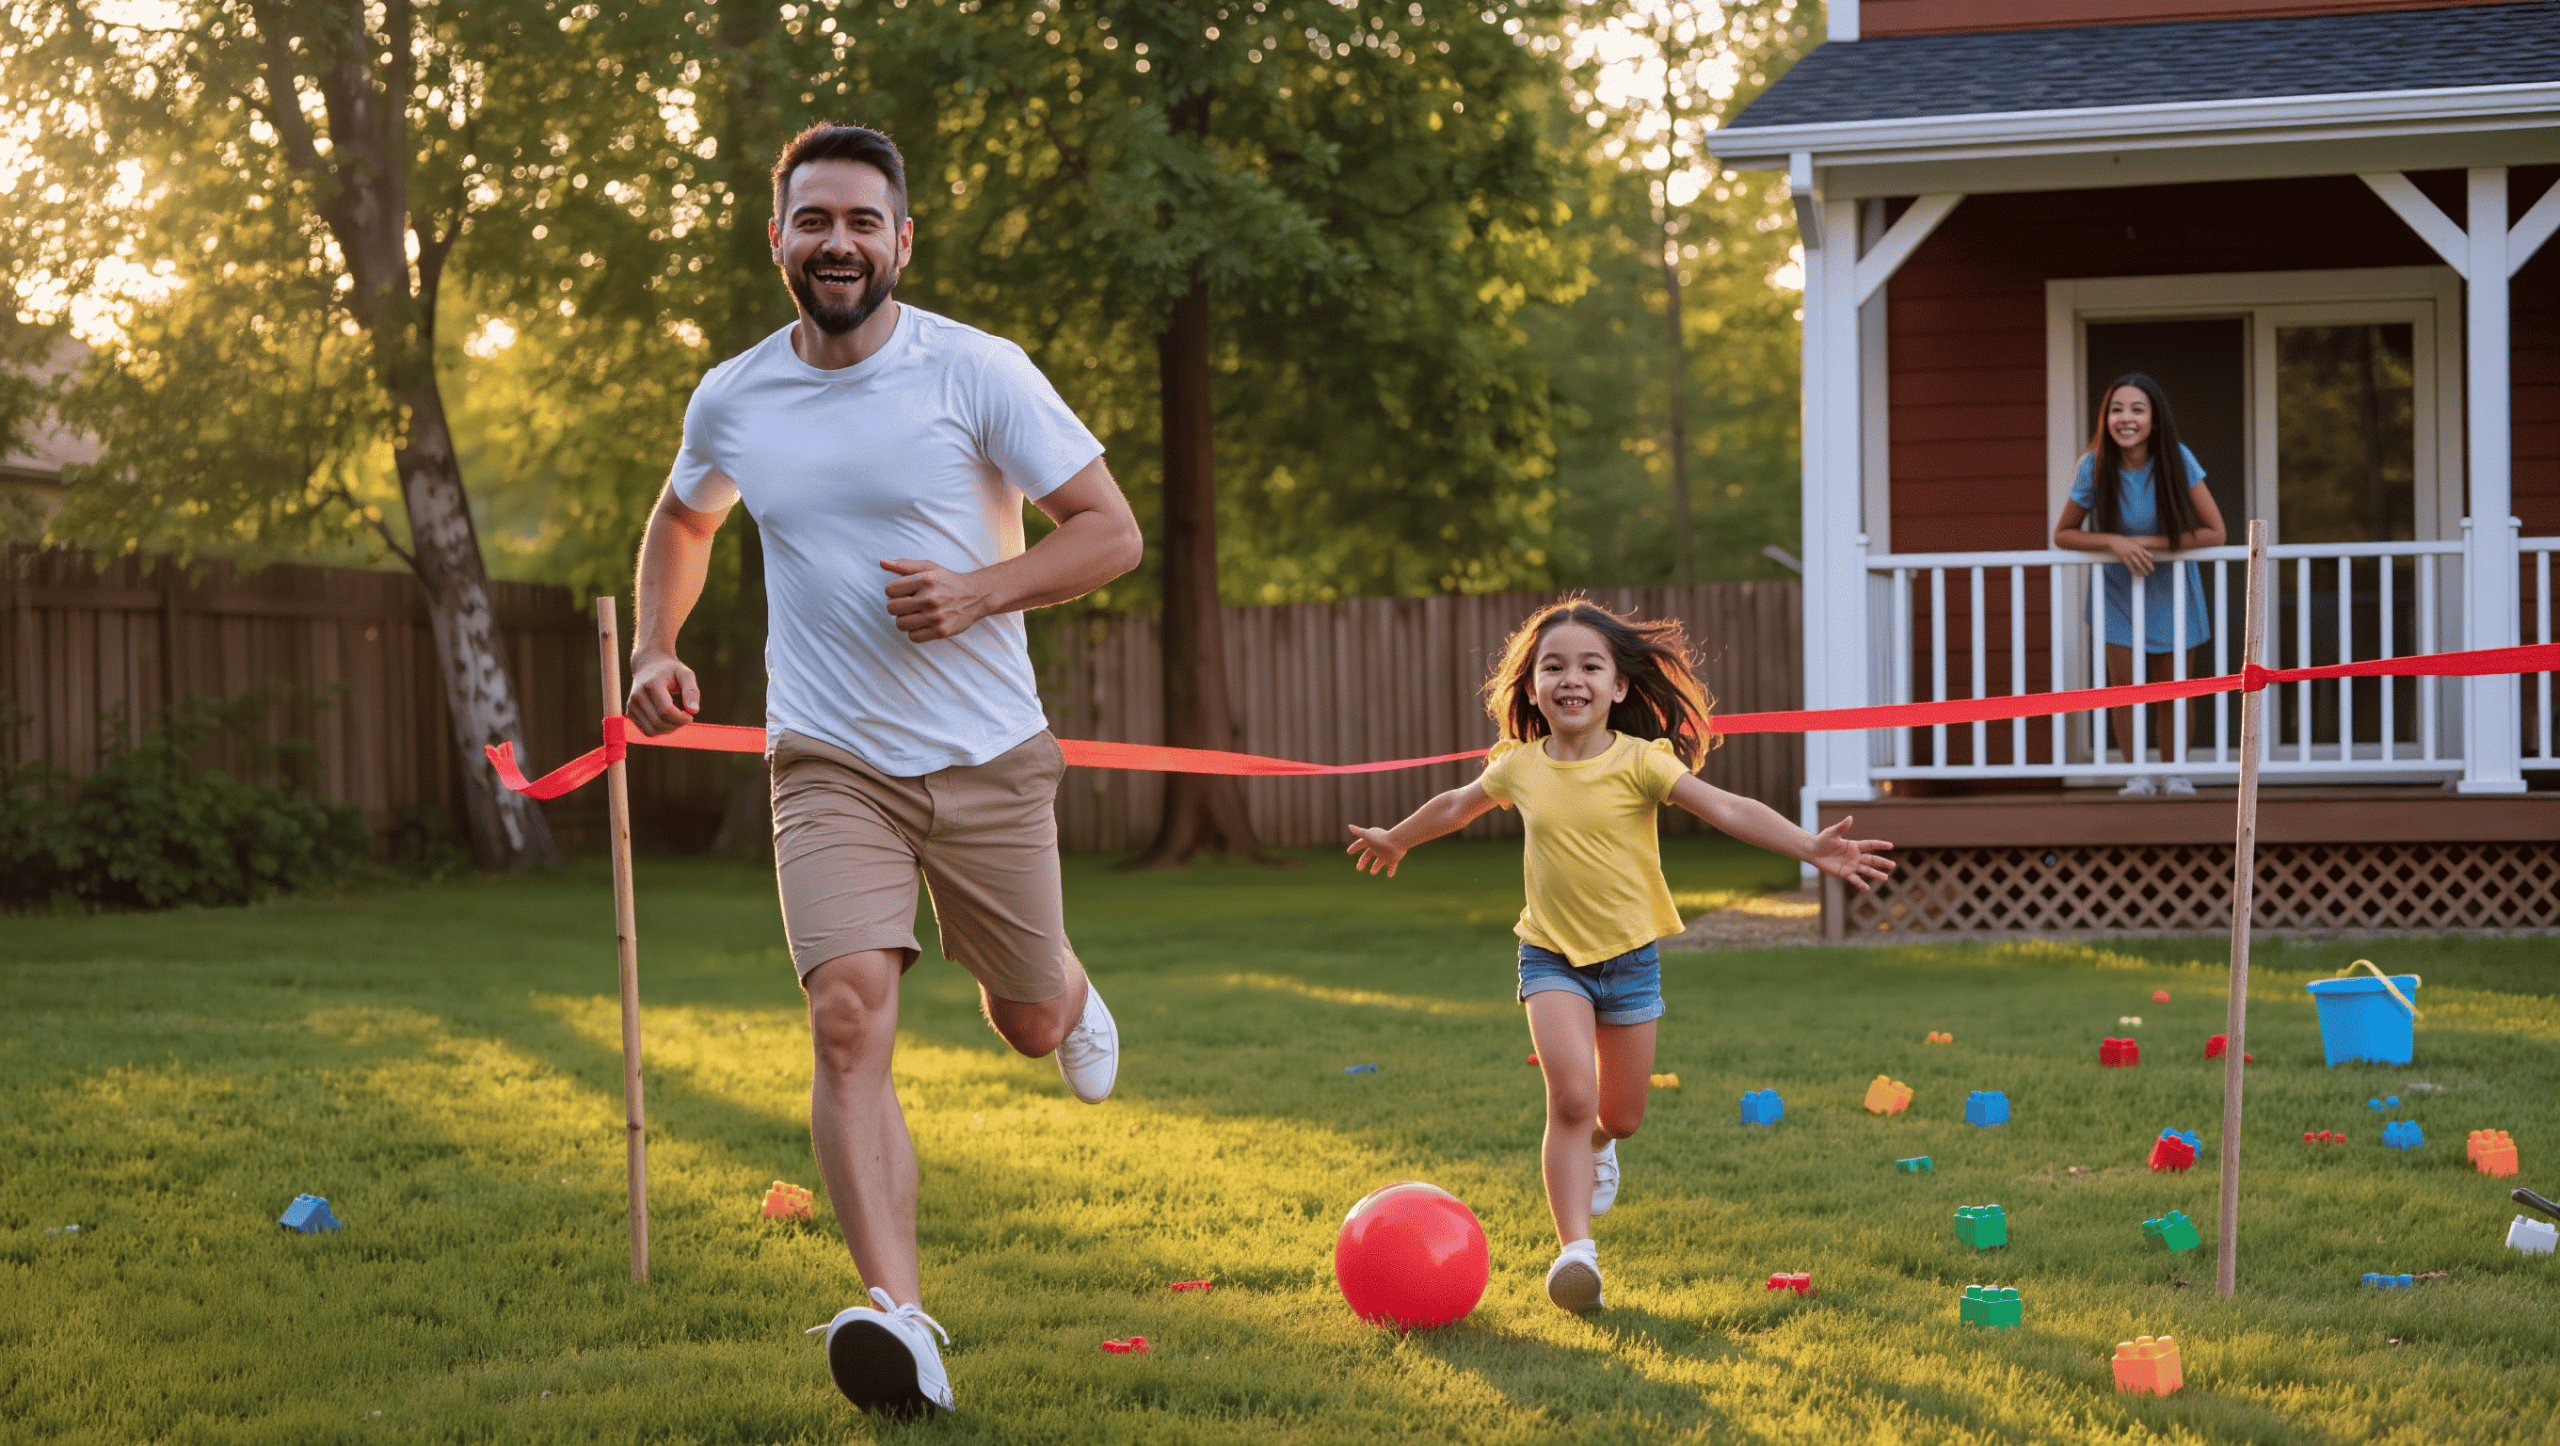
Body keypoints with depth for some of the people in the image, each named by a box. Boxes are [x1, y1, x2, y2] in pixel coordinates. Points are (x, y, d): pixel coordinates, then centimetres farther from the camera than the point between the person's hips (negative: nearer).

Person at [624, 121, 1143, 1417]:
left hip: (988, 759, -1)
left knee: (1031, 1022, 13)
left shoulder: (978, 373, -9)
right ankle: (900, 1321, -27)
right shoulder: (732, 400, 3)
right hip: (830, 765, 1)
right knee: (849, 1017, -20)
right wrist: (655, 649, 9)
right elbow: (684, 519, 25)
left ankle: (1067, 999, 54)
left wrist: (978, 592, -20)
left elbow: (1111, 531, -5)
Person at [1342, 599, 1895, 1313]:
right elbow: (1457, 806, 18)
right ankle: (1576, 1250, -19)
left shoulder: (1640, 761, -13)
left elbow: (1728, 808, -23)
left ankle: (1593, 1143, 47)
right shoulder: (1520, 767, -4)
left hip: (1631, 957, 0)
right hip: (1552, 958, 0)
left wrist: (1812, 848, -35)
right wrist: (1396, 839, 33)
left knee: (1621, 1115, 9)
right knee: (1571, 1094, -20)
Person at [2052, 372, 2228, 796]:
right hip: (2118, 586, 0)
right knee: (2124, 682, -7)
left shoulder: (2178, 460, -22)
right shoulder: (2094, 467, -20)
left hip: (2170, 586, 0)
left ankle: (2176, 773, 20)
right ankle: (2135, 773, 9)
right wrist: (2115, 542, -25)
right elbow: (2062, 534, -9)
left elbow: (2214, 533, -19)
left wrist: (2149, 544, -25)